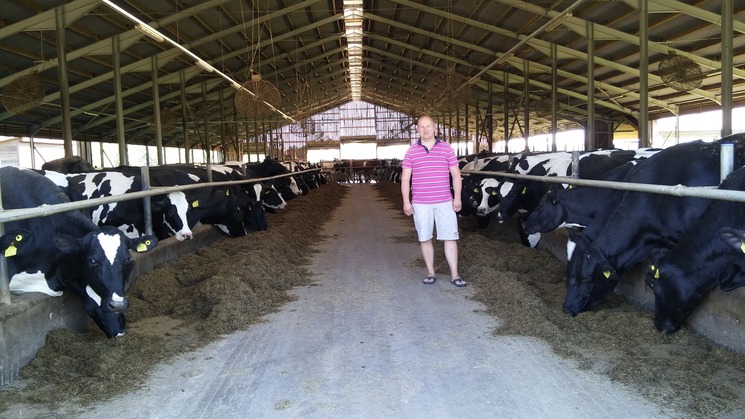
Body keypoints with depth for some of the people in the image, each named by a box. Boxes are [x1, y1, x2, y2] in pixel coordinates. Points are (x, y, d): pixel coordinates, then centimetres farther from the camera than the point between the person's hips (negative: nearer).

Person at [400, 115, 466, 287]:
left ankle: (454, 275, 8)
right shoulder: (411, 151, 4)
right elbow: (405, 178, 4)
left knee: (450, 237, 0)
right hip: (420, 203, 1)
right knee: (425, 239, 7)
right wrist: (406, 201, -2)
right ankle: (430, 273, 21)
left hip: (445, 202, 0)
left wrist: (457, 197, -1)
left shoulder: (447, 148, 4)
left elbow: (455, 174, 6)